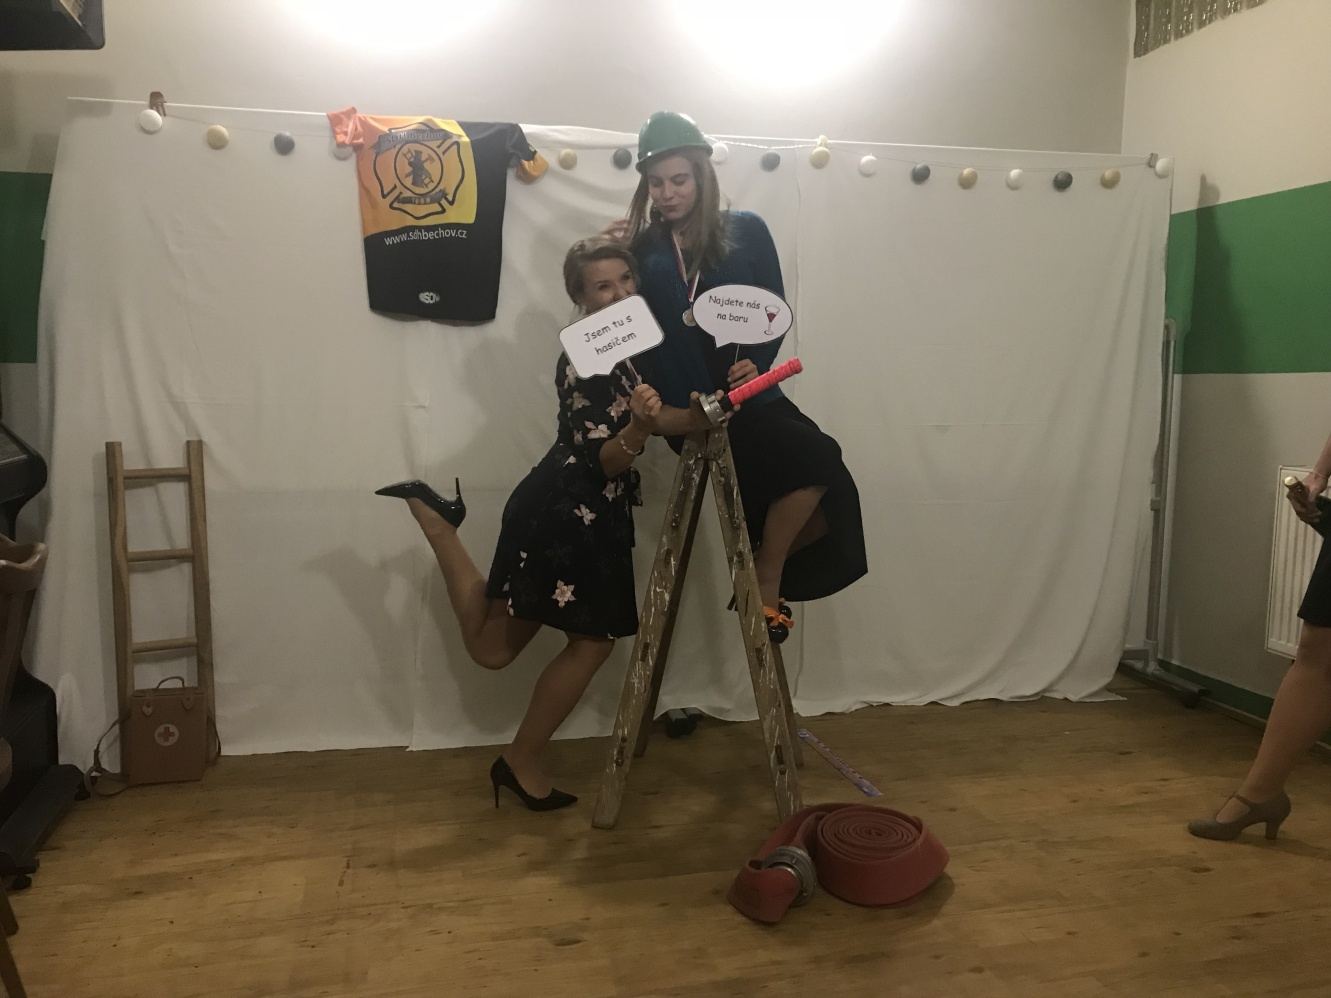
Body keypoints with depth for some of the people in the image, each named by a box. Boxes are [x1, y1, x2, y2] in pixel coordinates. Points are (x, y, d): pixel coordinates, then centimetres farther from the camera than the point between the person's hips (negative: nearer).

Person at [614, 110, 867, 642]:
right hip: (689, 409, -3)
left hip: (748, 397, 3)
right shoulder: (642, 250, 7)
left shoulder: (746, 230, 8)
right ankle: (765, 584, -3)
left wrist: (755, 364, -13)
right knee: (816, 458, -22)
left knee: (818, 505, -14)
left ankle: (765, 578, 13)